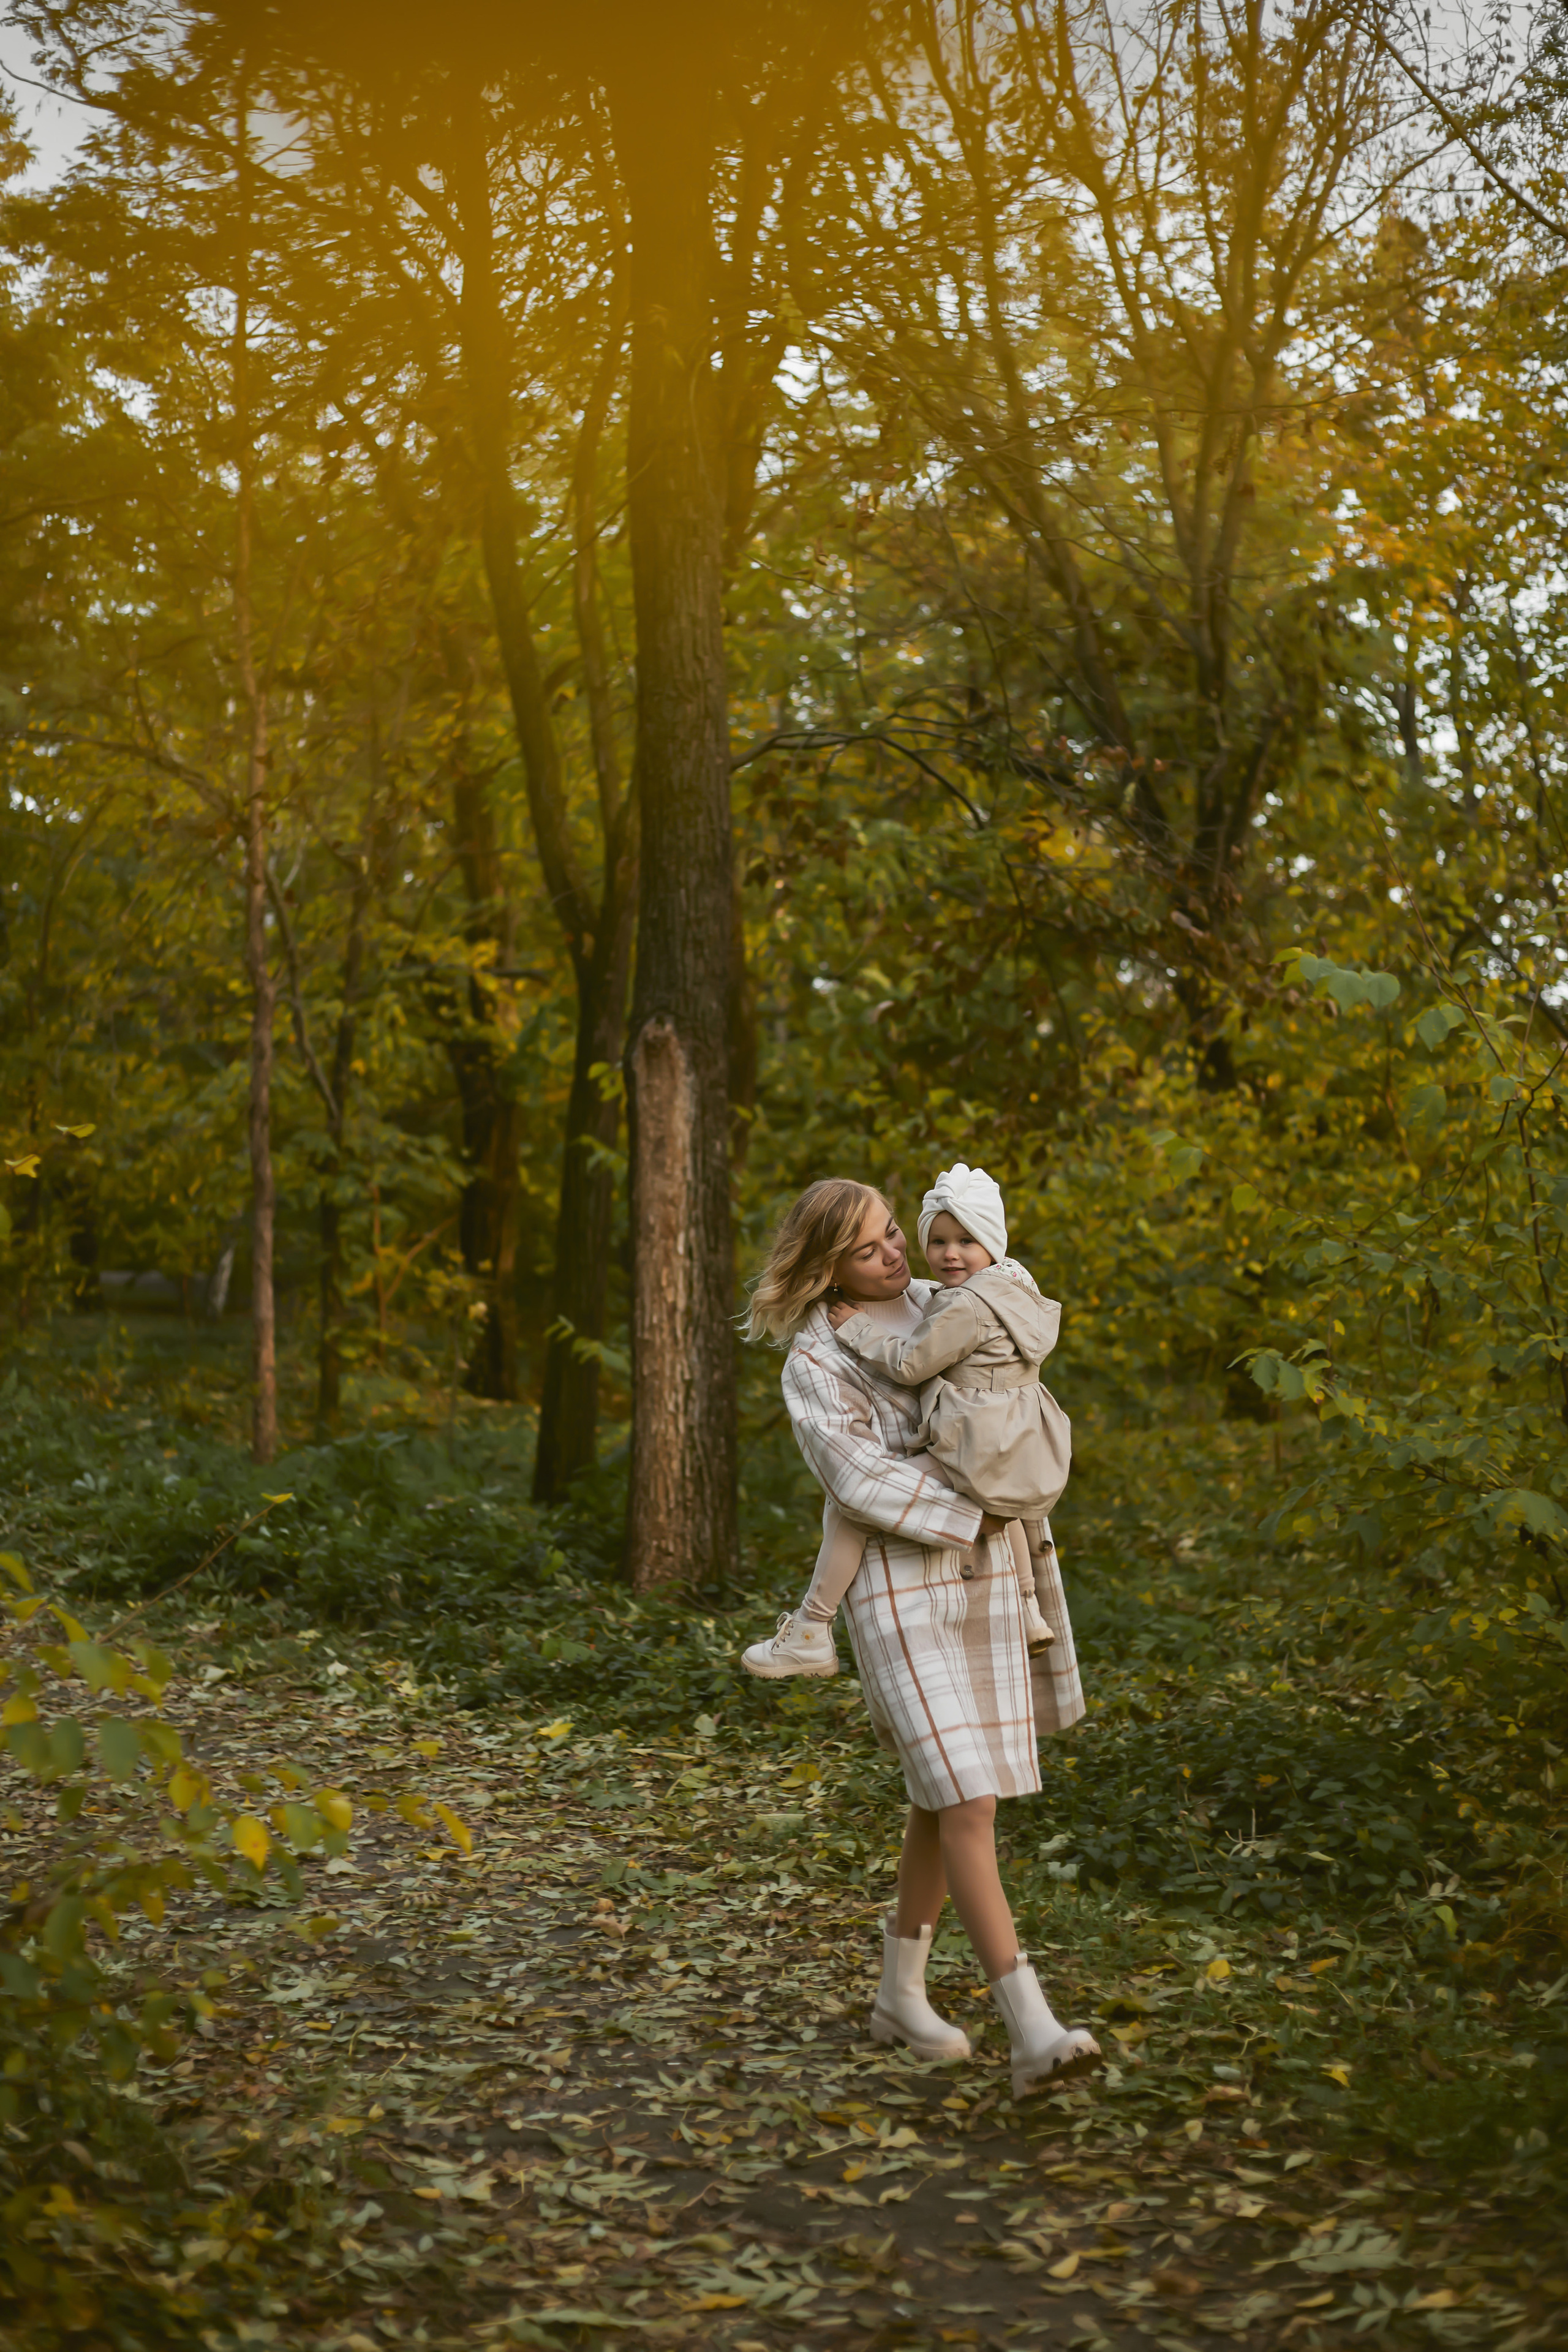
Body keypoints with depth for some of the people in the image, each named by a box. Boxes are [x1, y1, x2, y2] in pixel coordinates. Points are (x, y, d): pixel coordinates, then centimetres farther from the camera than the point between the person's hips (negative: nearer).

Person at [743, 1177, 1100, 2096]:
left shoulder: (938, 1308, 10)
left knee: (946, 1800, 12)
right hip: (900, 1592, -6)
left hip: (985, 1581, 7)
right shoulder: (814, 1365, -9)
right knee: (969, 1804, -14)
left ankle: (901, 1992, 28)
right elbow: (865, 1482, -19)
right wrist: (972, 1519, -13)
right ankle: (1034, 2032, -17)